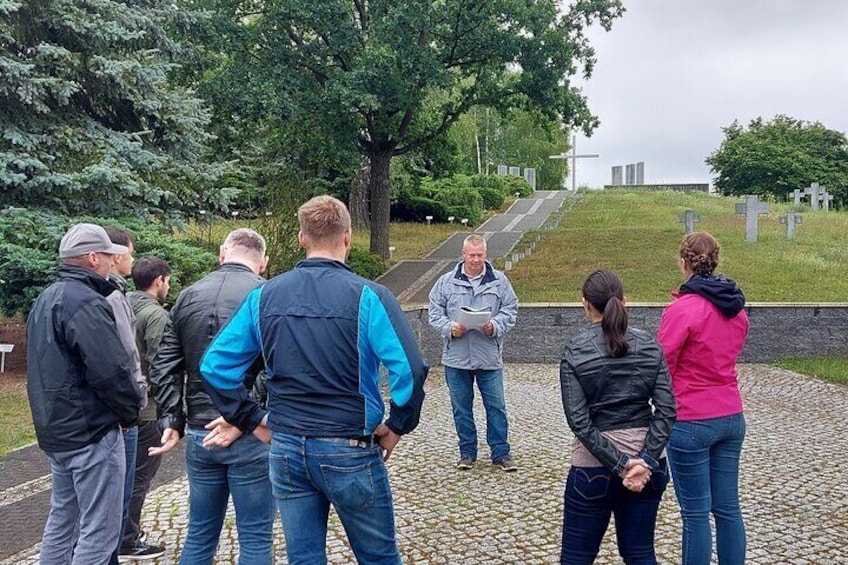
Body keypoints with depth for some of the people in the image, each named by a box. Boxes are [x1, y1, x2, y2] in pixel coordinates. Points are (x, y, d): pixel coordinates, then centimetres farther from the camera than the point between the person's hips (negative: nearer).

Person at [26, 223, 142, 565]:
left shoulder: (45, 300, 13)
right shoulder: (86, 303, -19)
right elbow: (111, 372, -24)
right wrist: (131, 411, -8)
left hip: (55, 430, 10)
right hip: (92, 433, -10)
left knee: (62, 519, 20)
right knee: (99, 532, -2)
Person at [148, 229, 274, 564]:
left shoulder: (187, 297, 9)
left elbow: (164, 368, 7)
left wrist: (171, 422, 5)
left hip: (199, 434, 5)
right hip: (248, 436, -5)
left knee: (199, 536, 17)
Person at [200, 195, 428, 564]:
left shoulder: (264, 296, 1)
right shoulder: (368, 296, -11)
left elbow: (215, 364, 2)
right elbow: (409, 370, -20)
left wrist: (249, 418, 9)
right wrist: (398, 426, -5)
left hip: (287, 449, 4)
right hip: (349, 450, -4)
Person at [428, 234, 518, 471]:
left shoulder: (499, 281, 2)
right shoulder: (446, 282, 3)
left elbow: (510, 309, 3)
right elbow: (435, 312, 4)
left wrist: (495, 326, -14)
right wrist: (450, 328, -13)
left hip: (490, 357, 0)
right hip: (456, 358, 1)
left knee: (496, 407, 4)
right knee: (462, 408, 10)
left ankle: (501, 453, 16)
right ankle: (467, 452, 24)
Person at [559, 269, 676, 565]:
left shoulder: (575, 352, -9)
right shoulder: (649, 346, 0)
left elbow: (579, 421, -15)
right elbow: (666, 410, -7)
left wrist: (619, 465, -13)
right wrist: (646, 462, -11)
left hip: (594, 466, -3)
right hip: (646, 464, 4)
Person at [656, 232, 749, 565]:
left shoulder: (682, 310, -17)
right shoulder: (737, 307, 5)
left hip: (691, 423, -7)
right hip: (731, 418, 7)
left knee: (696, 514, 2)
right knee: (728, 508, 14)